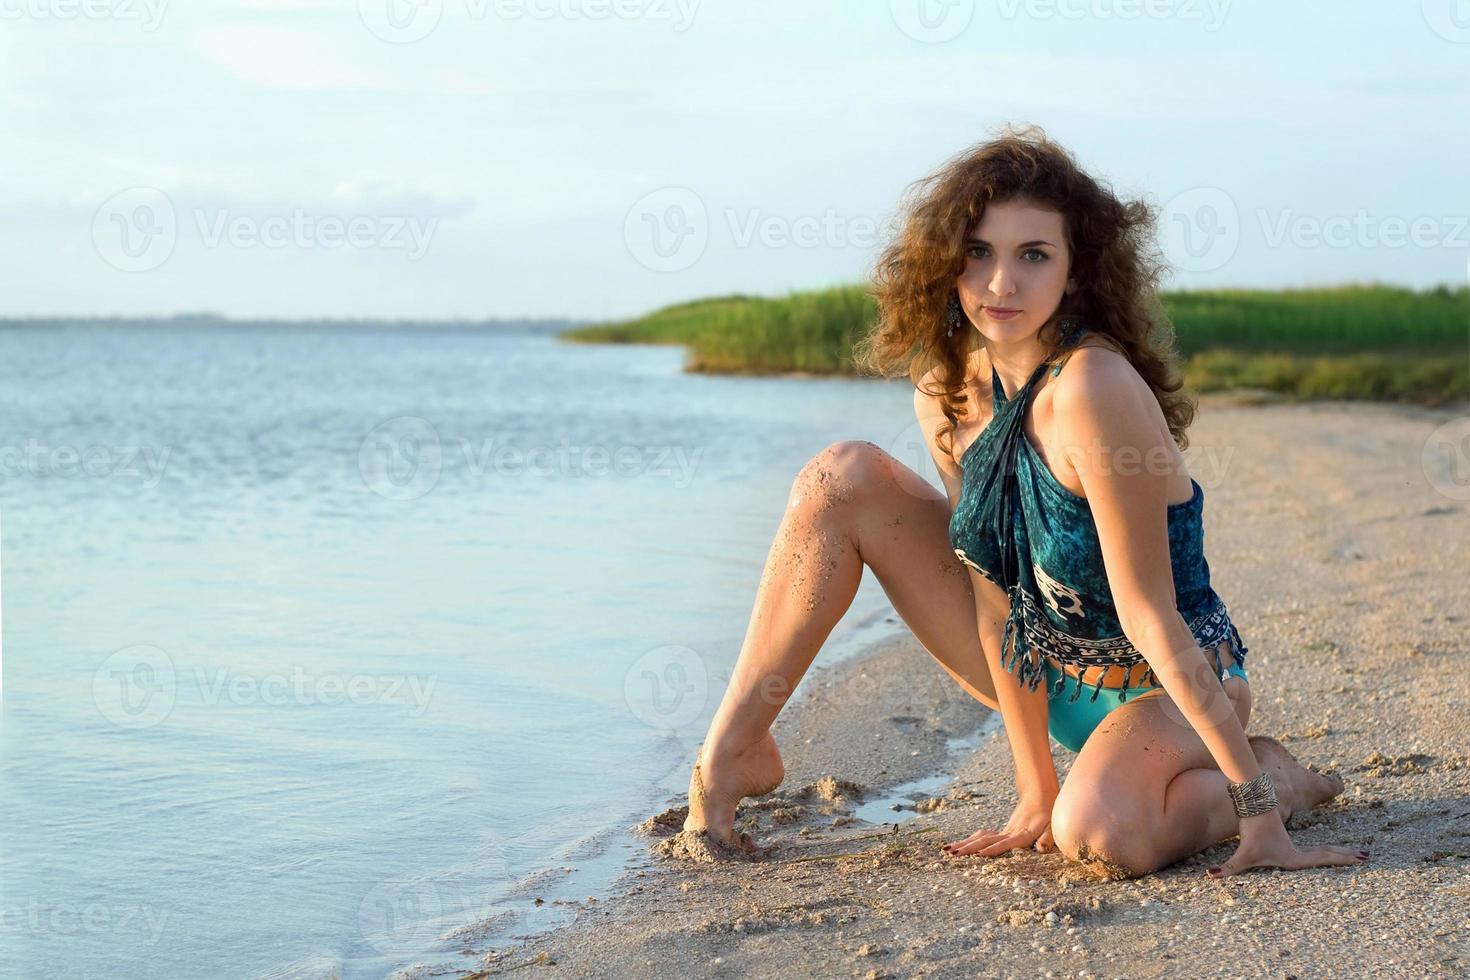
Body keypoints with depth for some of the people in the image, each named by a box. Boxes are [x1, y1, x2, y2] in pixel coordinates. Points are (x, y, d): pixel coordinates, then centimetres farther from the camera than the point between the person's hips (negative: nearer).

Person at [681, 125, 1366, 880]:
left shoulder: (1094, 389, -30)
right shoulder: (946, 394, -9)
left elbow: (1149, 614, -28)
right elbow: (998, 599, -9)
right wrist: (1035, 789, -11)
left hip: (1166, 684, -6)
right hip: (1047, 676, 6)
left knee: (1097, 832, -38)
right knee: (844, 479, -6)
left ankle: (1275, 776, -3)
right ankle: (735, 750, 1)